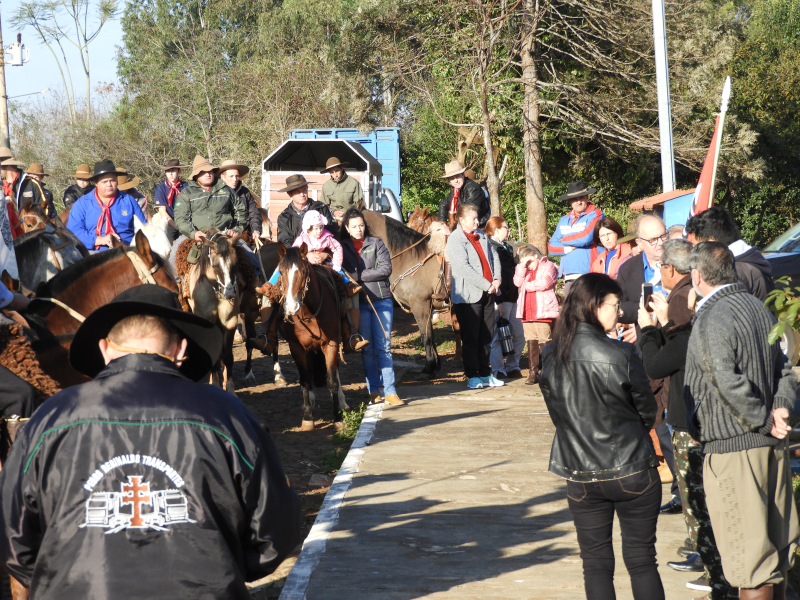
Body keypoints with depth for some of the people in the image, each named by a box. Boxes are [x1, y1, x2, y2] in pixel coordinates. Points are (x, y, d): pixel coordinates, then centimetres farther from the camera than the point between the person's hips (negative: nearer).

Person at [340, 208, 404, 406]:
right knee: (367, 348, 5)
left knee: (384, 347, 0)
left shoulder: (376, 243, 3)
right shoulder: (343, 247, 6)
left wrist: (359, 275, -12)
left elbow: (386, 269, -7)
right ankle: (373, 391, 10)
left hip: (381, 300, -1)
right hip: (359, 302, 1)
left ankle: (389, 391, 0)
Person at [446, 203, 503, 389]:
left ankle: (485, 374, 16)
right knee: (470, 339, -1)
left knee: (486, 337, 10)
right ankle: (472, 376, 5)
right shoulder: (455, 240, -10)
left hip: (487, 294, 7)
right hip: (468, 296, -7)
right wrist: (487, 285, -17)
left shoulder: (481, 236, 14)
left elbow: (494, 256, 17)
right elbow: (464, 268, -18)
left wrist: (496, 279, -1)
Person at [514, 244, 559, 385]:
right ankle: (533, 372, 10)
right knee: (531, 343, 6)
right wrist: (523, 265, -1)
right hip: (527, 314, 6)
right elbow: (518, 282, 3)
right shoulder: (525, 271, 21)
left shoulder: (548, 266, 2)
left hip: (543, 313, -6)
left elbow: (544, 283, -15)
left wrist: (528, 285, -1)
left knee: (544, 342, -7)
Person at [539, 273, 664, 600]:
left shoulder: (551, 356, -4)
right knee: (641, 561, 6)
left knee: (596, 564, 9)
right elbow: (647, 411, -4)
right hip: (631, 472, -4)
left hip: (581, 477, 4)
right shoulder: (620, 355, -17)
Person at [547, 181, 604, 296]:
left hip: (588, 273, -6)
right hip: (569, 275, 6)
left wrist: (564, 240, 5)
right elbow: (551, 247, 16)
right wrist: (566, 249, -6)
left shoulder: (595, 214, 2)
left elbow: (586, 237, -12)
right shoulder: (564, 220, 21)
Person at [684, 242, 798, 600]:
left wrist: (763, 420, -15)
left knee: (749, 549, -4)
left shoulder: (712, 321, -17)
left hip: (733, 448, -9)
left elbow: (729, 385, -26)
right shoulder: (757, 306, 11)